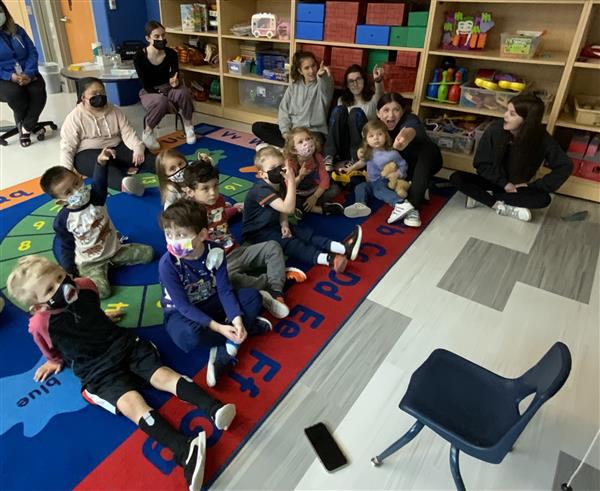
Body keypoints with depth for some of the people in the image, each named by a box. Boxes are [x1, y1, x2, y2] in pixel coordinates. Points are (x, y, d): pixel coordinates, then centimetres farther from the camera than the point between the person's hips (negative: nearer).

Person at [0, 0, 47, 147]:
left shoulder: (17, 30, 11)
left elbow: (32, 52, 4)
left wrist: (29, 73, -14)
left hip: (26, 74, 3)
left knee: (38, 90, -29)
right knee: (15, 92, -35)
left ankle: (26, 128, -15)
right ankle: (31, 125, -8)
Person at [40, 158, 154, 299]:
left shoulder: (95, 197, -10)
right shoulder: (62, 220, -14)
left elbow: (99, 183, -33)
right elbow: (66, 248, -4)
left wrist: (101, 163, -51)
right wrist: (70, 274, -6)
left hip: (114, 249, 4)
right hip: (90, 262, -4)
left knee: (148, 252, -2)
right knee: (101, 291, -25)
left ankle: (112, 261, 8)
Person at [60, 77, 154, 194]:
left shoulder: (115, 111, 8)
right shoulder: (74, 118, -4)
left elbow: (127, 132, -1)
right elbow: (67, 147, -8)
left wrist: (138, 148, -23)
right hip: (88, 153, -6)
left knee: (143, 155, -18)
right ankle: (123, 183, -68)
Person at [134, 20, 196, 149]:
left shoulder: (171, 54, -10)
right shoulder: (139, 57, -18)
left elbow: (175, 78, -11)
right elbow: (146, 86, -16)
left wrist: (175, 83, -35)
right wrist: (162, 91, -27)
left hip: (168, 88, 3)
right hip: (149, 93, -2)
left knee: (184, 93, -32)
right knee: (161, 101, -38)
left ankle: (188, 125, -8)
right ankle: (148, 133, -15)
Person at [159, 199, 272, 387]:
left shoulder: (215, 252, -18)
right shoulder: (167, 264, -26)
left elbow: (224, 291, -14)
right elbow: (183, 306, -24)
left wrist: (237, 320, -30)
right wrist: (217, 327, -33)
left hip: (210, 302, 4)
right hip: (180, 312, -3)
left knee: (253, 296, -14)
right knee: (188, 336, -38)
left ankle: (224, 351, -26)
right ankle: (250, 326, -15)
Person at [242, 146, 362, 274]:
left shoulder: (280, 184, 1)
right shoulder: (262, 190, -29)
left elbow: (282, 209, 6)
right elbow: (288, 208, -37)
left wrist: (284, 224, -14)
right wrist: (292, 181, -42)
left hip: (274, 225, 8)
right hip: (257, 232, -8)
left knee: (305, 233, -10)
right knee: (290, 243, -28)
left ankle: (342, 248, -25)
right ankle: (329, 259, -45)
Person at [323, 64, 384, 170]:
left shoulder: (372, 99, 4)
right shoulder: (342, 100, 17)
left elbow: (380, 94, -20)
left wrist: (378, 80, -42)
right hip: (342, 148, 3)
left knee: (356, 112, -24)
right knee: (339, 110, -18)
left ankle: (356, 160, -24)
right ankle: (329, 156, -24)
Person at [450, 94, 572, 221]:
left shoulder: (542, 138, -18)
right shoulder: (495, 129, -18)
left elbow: (565, 166, -11)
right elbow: (481, 164, -10)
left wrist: (534, 185, -15)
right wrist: (504, 183, -16)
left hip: (518, 187, 0)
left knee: (544, 199, -29)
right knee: (456, 178, -24)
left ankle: (480, 197, -23)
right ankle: (502, 207, -24)